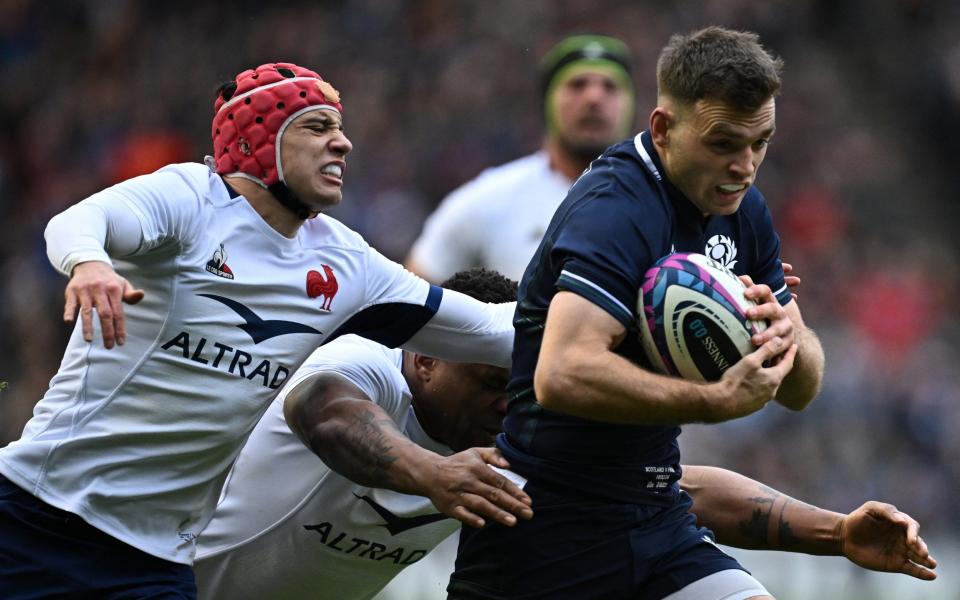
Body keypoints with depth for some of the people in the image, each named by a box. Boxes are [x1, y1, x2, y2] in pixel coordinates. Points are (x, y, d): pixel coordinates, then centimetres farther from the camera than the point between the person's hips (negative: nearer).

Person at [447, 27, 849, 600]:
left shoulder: (742, 210, 7)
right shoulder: (617, 207, -20)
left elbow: (800, 391, 12)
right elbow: (564, 375, -34)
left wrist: (790, 336, -12)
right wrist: (717, 401, -30)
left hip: (658, 518, 7)